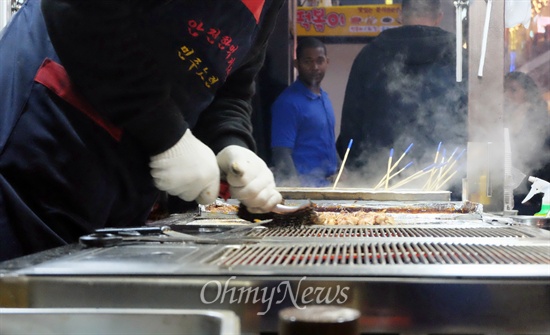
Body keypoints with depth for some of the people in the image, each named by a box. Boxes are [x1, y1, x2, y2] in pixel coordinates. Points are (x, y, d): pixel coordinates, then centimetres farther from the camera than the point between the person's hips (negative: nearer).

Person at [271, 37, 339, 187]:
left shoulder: (324, 98, 12)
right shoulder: (288, 102, -12)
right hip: (305, 186, -7)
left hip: (327, 184, 7)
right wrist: (298, 189, -22)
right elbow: (281, 155, -16)